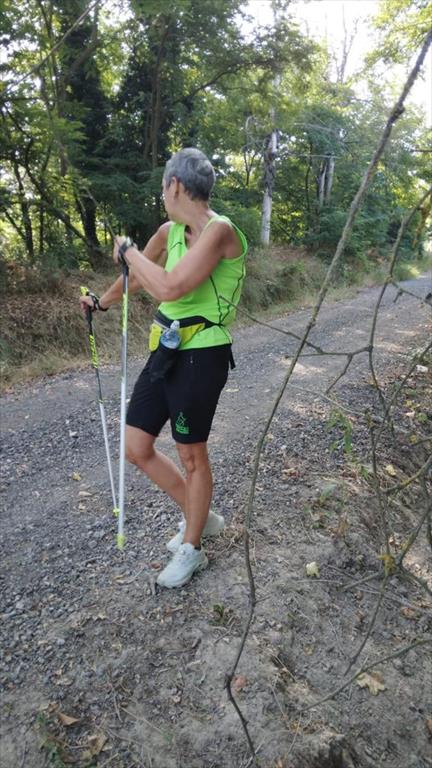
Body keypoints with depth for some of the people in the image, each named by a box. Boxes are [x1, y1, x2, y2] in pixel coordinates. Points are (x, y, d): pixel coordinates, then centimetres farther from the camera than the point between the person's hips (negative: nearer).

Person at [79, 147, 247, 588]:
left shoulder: (218, 231, -17)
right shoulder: (170, 232, 9)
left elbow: (169, 288, -29)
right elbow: (139, 276, 27)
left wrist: (127, 251, -12)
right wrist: (102, 301, 43)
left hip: (201, 358, -8)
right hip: (166, 353, 8)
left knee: (191, 455, 6)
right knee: (137, 449, 11)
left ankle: (191, 550, 30)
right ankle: (199, 518, 33)